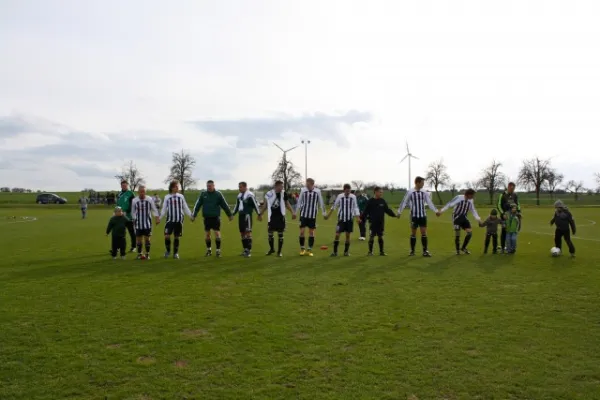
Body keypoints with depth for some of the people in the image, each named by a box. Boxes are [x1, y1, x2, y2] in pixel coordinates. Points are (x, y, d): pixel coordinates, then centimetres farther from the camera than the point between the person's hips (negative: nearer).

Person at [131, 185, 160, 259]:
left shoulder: (150, 199, -4)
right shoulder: (134, 201, -2)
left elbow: (154, 210, 2)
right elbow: (133, 212, 9)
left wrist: (157, 218, -9)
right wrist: (134, 220, 9)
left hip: (147, 223, -1)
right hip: (138, 223, 1)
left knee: (147, 238, 2)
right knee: (139, 238, 4)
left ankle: (147, 254, 11)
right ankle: (139, 253, 15)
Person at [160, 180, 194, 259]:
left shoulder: (181, 196, 5)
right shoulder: (167, 197, 3)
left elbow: (185, 208, 10)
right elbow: (164, 209, 6)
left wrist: (190, 215, 2)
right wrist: (160, 218, -4)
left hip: (179, 220, 1)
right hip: (170, 219, -1)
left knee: (177, 237, 4)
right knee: (167, 235, -11)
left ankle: (176, 253, 16)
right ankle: (167, 251, 11)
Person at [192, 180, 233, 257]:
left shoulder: (218, 194, -2)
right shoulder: (203, 194, 3)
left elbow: (225, 205, 2)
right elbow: (197, 205, 5)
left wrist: (230, 215, 4)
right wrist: (194, 215, 0)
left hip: (216, 217, -2)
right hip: (206, 217, 2)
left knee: (217, 233, -5)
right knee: (207, 234, 6)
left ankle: (218, 250, 5)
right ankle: (209, 250, 22)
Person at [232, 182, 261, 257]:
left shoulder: (250, 195, -9)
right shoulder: (239, 196, 16)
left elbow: (255, 204, -10)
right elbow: (236, 206, 25)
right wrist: (233, 214, 23)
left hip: (247, 215, -8)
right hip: (241, 215, 8)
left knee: (248, 232, -11)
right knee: (242, 232, 10)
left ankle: (249, 250, -10)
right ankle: (245, 249, 18)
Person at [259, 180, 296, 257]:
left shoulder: (284, 194, -3)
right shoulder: (269, 194, -4)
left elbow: (287, 204, 8)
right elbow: (265, 205, 7)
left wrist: (293, 212, -1)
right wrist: (260, 214, 7)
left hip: (280, 217, 0)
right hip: (271, 217, 0)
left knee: (280, 234, 3)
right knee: (270, 233, 8)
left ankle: (279, 251, 14)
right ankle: (271, 249, 29)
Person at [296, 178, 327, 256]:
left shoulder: (317, 191, -5)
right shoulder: (303, 190, -4)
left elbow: (321, 202, 3)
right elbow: (299, 201, 5)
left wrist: (324, 212, 4)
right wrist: (296, 212, 7)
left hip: (313, 215, 0)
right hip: (303, 214, 0)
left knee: (311, 232, 5)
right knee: (302, 231, -4)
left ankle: (309, 250, 14)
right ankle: (302, 249, 13)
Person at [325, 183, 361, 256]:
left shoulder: (353, 197, -2)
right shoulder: (340, 196, -4)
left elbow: (355, 208, 3)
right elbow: (334, 206, 7)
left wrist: (358, 217, -7)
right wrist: (328, 215, 12)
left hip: (350, 219, 1)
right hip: (341, 219, -1)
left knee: (348, 235, 5)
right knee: (337, 235, -6)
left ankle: (346, 251, 17)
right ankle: (335, 251, 2)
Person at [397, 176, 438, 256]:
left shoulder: (424, 192, 3)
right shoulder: (410, 192, -6)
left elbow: (429, 202, 7)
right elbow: (404, 202, -2)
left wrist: (436, 211, 1)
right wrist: (399, 212, -2)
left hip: (423, 215, 3)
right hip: (414, 215, -3)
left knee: (424, 233, -1)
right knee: (413, 233, 5)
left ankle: (425, 251, 2)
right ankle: (412, 251, 15)